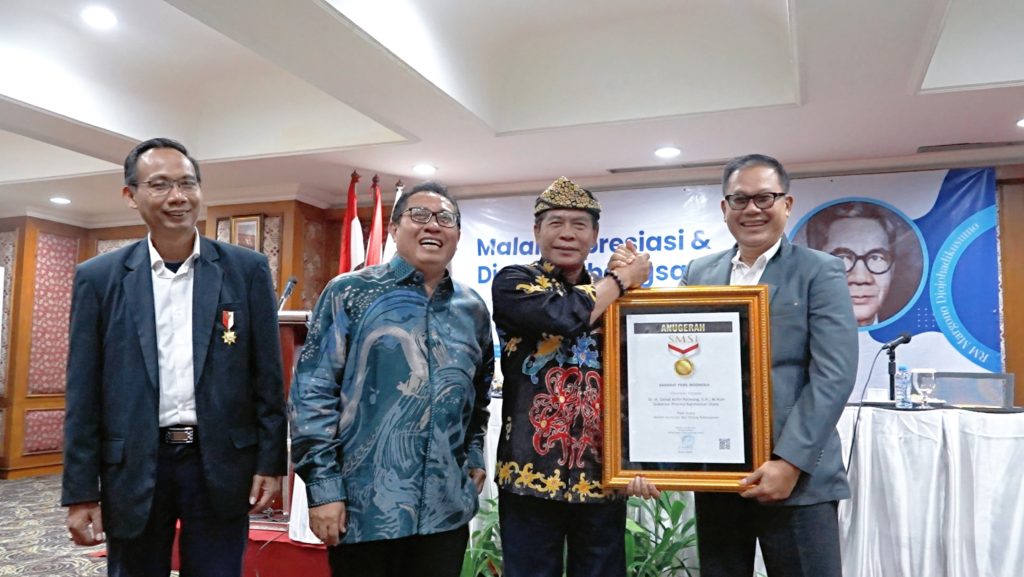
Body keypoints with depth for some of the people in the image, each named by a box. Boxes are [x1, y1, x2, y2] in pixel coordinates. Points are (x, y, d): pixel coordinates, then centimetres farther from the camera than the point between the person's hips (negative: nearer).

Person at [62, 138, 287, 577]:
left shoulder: (247, 270, -1)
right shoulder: (99, 277, 1)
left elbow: (267, 376, 0)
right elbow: (84, 393, 2)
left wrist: (270, 460, -2)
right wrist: (81, 490, 0)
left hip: (221, 464, -1)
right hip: (133, 468, 1)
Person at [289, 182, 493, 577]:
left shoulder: (473, 310, 9)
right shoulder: (350, 294, -4)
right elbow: (313, 393, -8)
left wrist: (475, 454, 11)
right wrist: (323, 486, -11)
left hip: (446, 509, 4)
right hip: (364, 506, -4)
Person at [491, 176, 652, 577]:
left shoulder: (613, 296, 13)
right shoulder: (513, 282, 0)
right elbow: (562, 315, -21)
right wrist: (624, 277, -7)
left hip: (603, 473, 4)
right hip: (532, 470, -3)